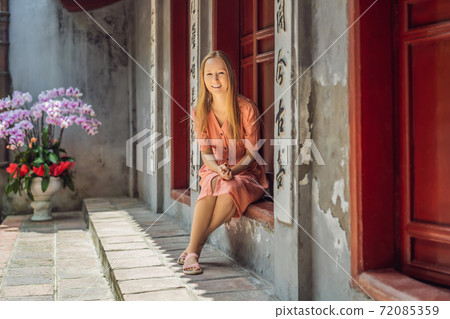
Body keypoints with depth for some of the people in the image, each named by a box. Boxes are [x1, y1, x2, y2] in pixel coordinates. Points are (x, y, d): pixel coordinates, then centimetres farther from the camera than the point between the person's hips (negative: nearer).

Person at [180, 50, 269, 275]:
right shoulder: (200, 113, 2)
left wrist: (233, 170, -26)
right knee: (213, 184, -34)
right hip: (214, 171, 2)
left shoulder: (247, 109, -9)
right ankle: (192, 252, -33)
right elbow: (205, 153, -1)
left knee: (230, 190, -36)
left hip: (245, 172, -2)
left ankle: (194, 246, -23)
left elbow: (252, 152, -7)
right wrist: (218, 169, -24)